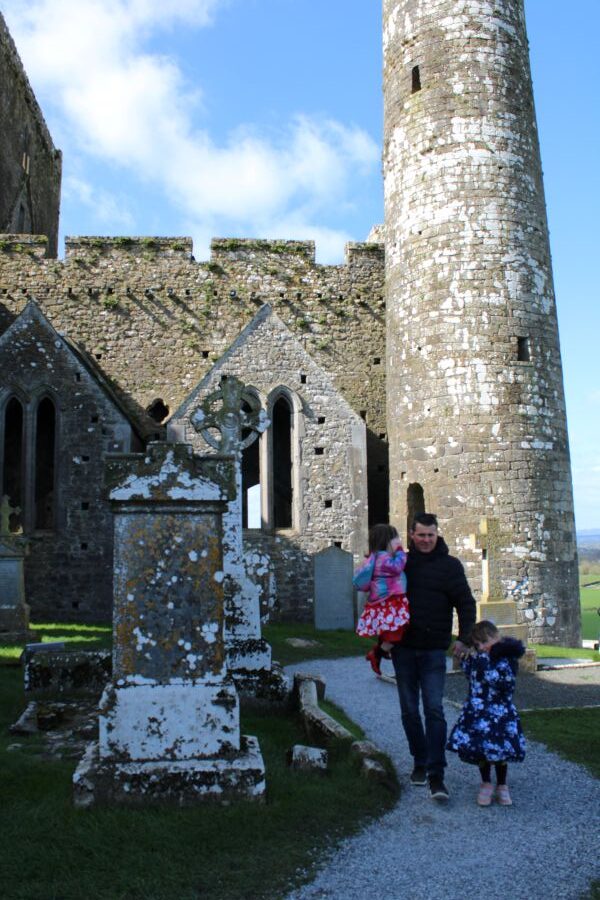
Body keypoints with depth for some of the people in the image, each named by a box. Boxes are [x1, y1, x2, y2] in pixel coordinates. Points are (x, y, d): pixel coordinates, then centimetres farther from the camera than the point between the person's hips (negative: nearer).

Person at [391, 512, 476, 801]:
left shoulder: (449, 565, 0)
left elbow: (465, 603, 0)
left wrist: (463, 637, -13)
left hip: (433, 650, -3)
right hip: (403, 649, 3)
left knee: (434, 710, -8)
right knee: (409, 710, 9)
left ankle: (436, 775, -4)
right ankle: (420, 762, 25)